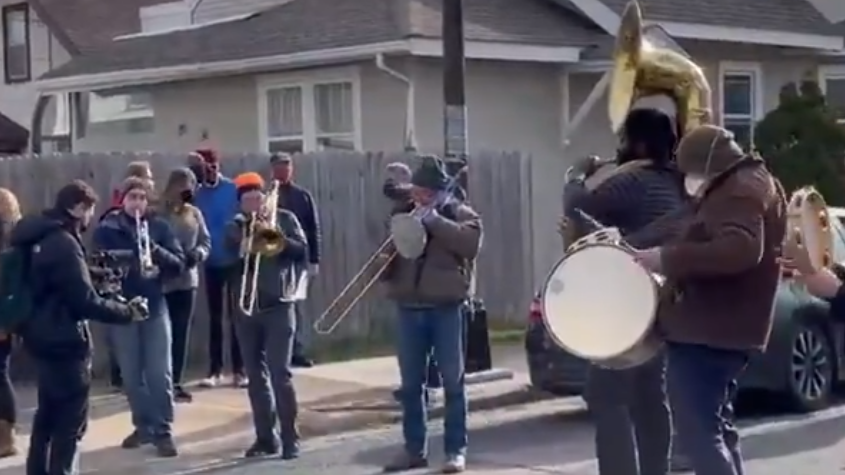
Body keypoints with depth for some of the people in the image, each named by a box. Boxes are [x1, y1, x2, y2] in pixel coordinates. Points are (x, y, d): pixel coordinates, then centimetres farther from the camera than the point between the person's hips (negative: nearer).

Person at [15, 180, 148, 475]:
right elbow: (85, 302, -22)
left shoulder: (38, 236, 8)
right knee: (71, 422, -3)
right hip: (64, 342, -10)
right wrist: (128, 312, -12)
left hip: (42, 338, 10)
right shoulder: (63, 244, -22)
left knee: (47, 415, 20)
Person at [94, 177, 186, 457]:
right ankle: (143, 426, 21)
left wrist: (155, 250, -20)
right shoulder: (107, 229, -1)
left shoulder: (159, 226, 3)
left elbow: (179, 264, -3)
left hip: (154, 306, 0)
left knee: (160, 373, -4)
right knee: (131, 375, 8)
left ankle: (163, 431, 1)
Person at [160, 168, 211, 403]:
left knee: (181, 334, 11)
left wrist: (198, 253, -9)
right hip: (161, 281, -5)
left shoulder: (194, 214, 6)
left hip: (187, 280, 6)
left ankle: (176, 382, 20)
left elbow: (206, 242, 11)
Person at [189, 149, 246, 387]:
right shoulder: (197, 194, 1)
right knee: (215, 316, 9)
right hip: (212, 262, 2)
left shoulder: (233, 190, -6)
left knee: (235, 314, 4)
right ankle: (215, 370, 14)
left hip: (235, 260, -2)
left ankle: (239, 370, 9)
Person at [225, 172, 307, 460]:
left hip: (278, 306, -3)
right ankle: (265, 437, 14)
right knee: (255, 375, 7)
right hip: (246, 307, 3)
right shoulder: (236, 226, 9)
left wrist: (276, 237, -18)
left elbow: (302, 249, -6)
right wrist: (246, 245, -19)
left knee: (280, 374, -9)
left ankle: (290, 438, -4)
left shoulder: (284, 219, 4)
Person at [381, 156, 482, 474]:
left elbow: (471, 243, -17)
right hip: (409, 309, 4)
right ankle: (414, 449, 15)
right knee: (410, 384, 6)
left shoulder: (461, 214, 2)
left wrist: (435, 221, -16)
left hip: (446, 308, -4)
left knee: (453, 381, -1)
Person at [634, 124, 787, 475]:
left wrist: (667, 257, -28)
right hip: (720, 330, 11)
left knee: (698, 432, -12)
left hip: (706, 332, -11)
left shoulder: (738, 191, -15)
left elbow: (740, 250, -31)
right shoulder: (751, 183, 18)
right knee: (715, 427, 18)